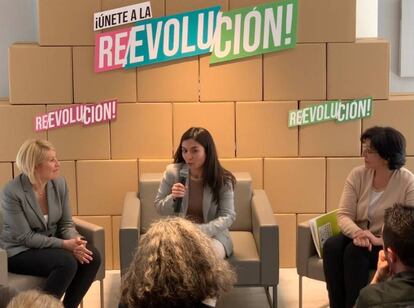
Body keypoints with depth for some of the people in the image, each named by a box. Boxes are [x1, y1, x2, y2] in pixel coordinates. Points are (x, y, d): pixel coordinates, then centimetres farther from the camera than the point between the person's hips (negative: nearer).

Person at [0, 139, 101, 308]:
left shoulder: (59, 183, -4)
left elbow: (66, 223, 3)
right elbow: (25, 237, -20)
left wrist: (75, 241, -20)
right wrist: (65, 244, -25)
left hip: (51, 244, 6)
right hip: (20, 251, -6)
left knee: (92, 257, -18)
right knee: (67, 262, -31)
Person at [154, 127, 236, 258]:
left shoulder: (223, 179, -8)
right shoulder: (172, 172, -5)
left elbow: (228, 216, -10)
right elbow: (159, 208, 5)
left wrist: (201, 230, -26)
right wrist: (172, 198, -19)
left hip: (212, 234, 0)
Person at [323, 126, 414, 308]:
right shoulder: (358, 175, -2)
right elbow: (344, 215, -6)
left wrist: (380, 240, -30)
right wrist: (357, 232, -28)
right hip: (360, 238, 4)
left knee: (355, 251, -33)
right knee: (332, 246, -27)